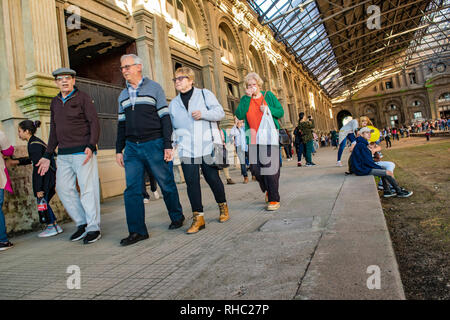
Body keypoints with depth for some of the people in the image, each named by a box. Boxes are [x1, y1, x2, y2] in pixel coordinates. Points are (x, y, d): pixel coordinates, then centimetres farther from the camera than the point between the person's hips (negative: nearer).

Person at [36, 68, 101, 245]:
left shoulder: (83, 97, 0)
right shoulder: (55, 102, 17)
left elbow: (94, 123, -8)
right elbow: (54, 131, 21)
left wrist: (91, 146, -21)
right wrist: (48, 155, 18)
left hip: (82, 152, -6)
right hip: (63, 155, 7)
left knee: (87, 188, -6)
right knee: (63, 189, 5)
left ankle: (94, 228, 3)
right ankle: (82, 224, 17)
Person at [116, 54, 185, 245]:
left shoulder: (154, 88, 3)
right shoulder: (123, 95, 18)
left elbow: (165, 118, -2)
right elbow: (121, 124, 21)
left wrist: (168, 145, -10)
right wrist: (119, 150, 14)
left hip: (154, 144, -4)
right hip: (132, 147, 5)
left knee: (166, 184, 3)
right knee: (132, 190, -3)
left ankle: (177, 217, 24)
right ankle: (137, 231, 3)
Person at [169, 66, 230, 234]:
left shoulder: (205, 94, 9)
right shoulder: (173, 104, 20)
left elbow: (220, 112, 1)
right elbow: (172, 127, 24)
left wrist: (203, 114, -16)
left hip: (208, 146, -3)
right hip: (186, 149, 3)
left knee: (213, 178, 0)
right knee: (191, 182, -4)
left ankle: (222, 205, 25)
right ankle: (198, 217, 3)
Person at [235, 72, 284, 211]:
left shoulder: (268, 95, 9)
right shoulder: (245, 99, 10)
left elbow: (281, 112, 9)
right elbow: (239, 115, -7)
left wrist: (269, 110, -10)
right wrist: (247, 97, -10)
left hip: (269, 137, -2)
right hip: (253, 139, 2)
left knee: (270, 166, -7)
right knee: (255, 168, 1)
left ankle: (274, 199, 0)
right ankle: (267, 190, 28)